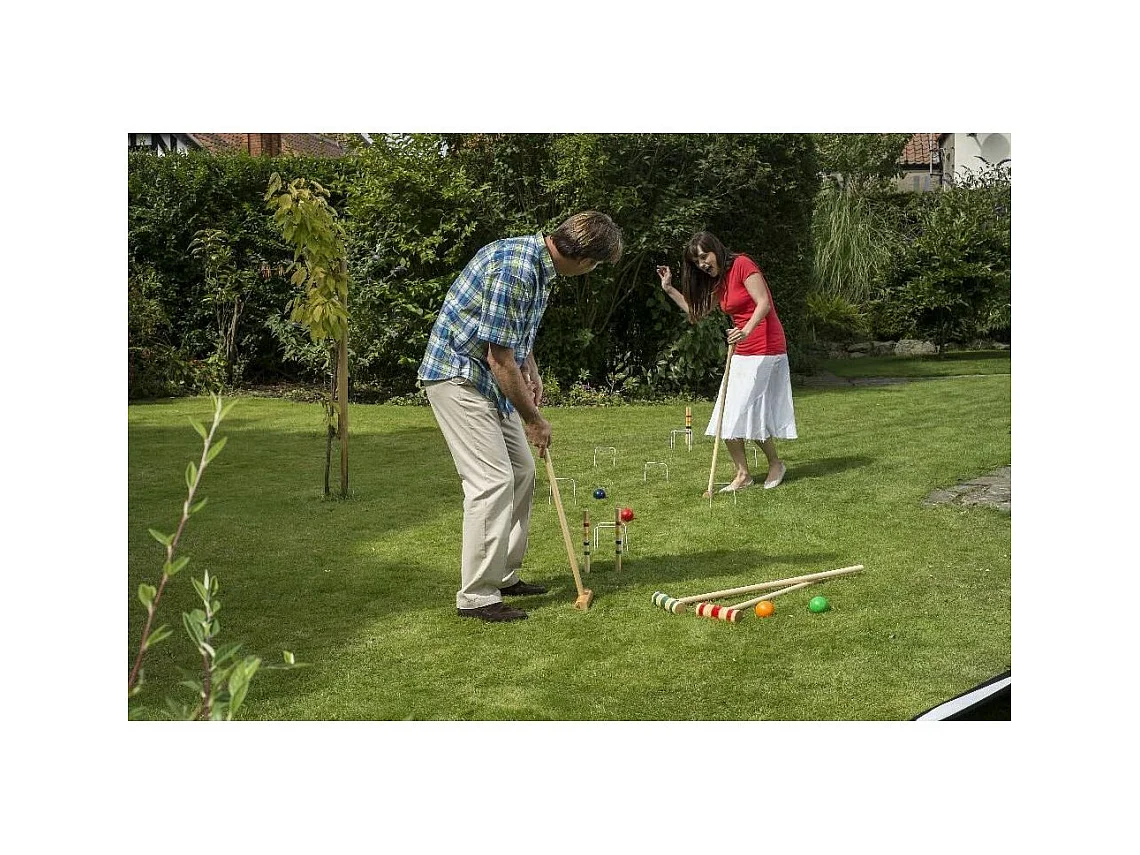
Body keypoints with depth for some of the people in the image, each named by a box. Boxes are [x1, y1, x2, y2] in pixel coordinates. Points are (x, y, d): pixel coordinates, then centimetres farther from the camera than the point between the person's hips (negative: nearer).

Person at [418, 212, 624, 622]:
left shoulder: (541, 263, 6)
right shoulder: (514, 268, -26)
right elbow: (499, 358, -25)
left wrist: (532, 372, 9)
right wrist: (533, 419, -14)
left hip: (488, 380, 10)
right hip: (457, 374, -10)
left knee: (521, 472, 11)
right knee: (492, 480, -14)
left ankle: (504, 575, 21)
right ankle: (476, 596, -6)